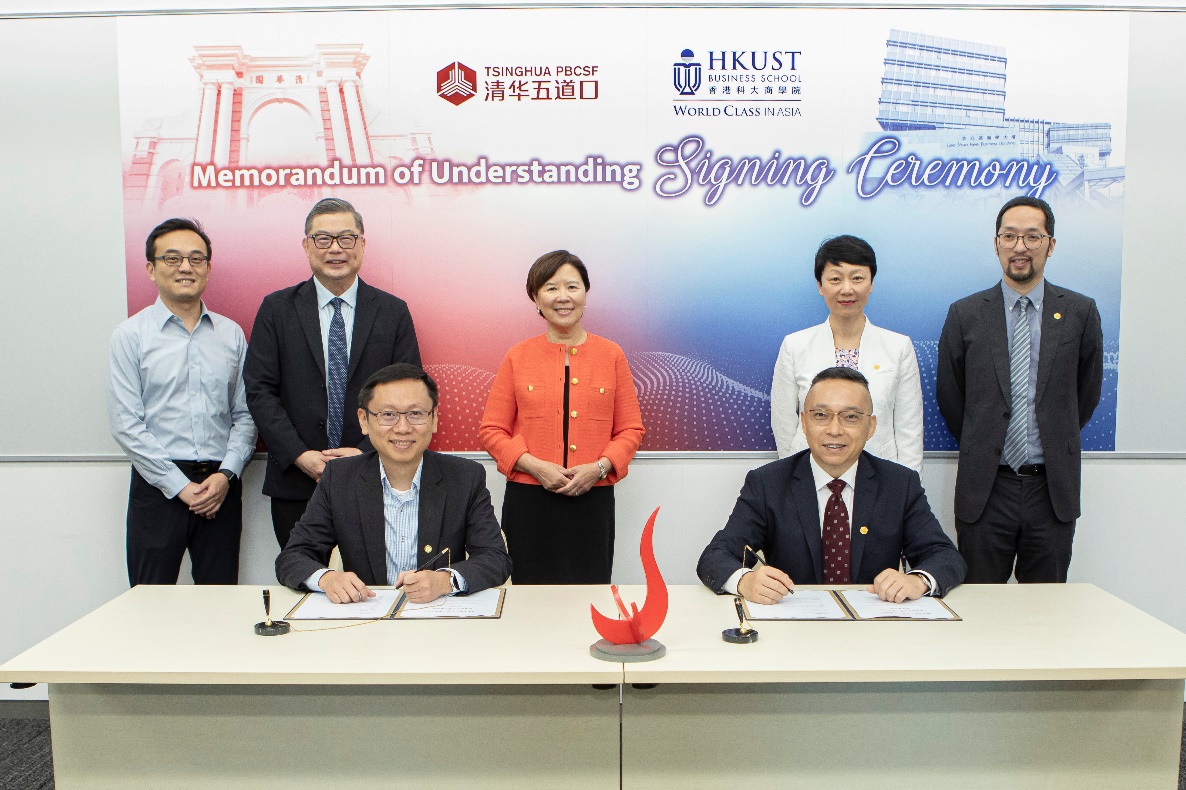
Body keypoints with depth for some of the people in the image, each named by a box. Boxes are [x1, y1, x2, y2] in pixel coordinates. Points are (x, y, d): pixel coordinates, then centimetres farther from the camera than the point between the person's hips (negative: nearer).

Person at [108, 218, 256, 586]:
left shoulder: (231, 334, 9)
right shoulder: (131, 335, 0)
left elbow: (245, 415, 8)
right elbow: (126, 424, -5)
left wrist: (226, 474, -7)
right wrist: (180, 486, -10)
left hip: (222, 486, 3)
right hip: (157, 486, -2)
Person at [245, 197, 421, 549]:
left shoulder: (394, 311, 4)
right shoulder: (276, 309, 4)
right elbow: (259, 390, -1)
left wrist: (369, 453, -11)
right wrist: (299, 455, -12)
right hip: (295, 484, 1)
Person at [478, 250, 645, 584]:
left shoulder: (611, 355, 6)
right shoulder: (518, 357, 5)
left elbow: (631, 428, 7)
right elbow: (491, 429, 4)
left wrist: (598, 468, -10)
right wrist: (535, 466, -11)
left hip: (592, 499, 0)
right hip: (529, 499, 0)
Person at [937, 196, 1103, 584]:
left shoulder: (1080, 312, 3)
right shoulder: (965, 314, 1)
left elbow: (1087, 392, 12)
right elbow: (948, 395, 8)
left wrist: (1056, 444, 13)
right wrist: (980, 448, 10)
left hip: (1054, 489, 1)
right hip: (985, 489, -1)